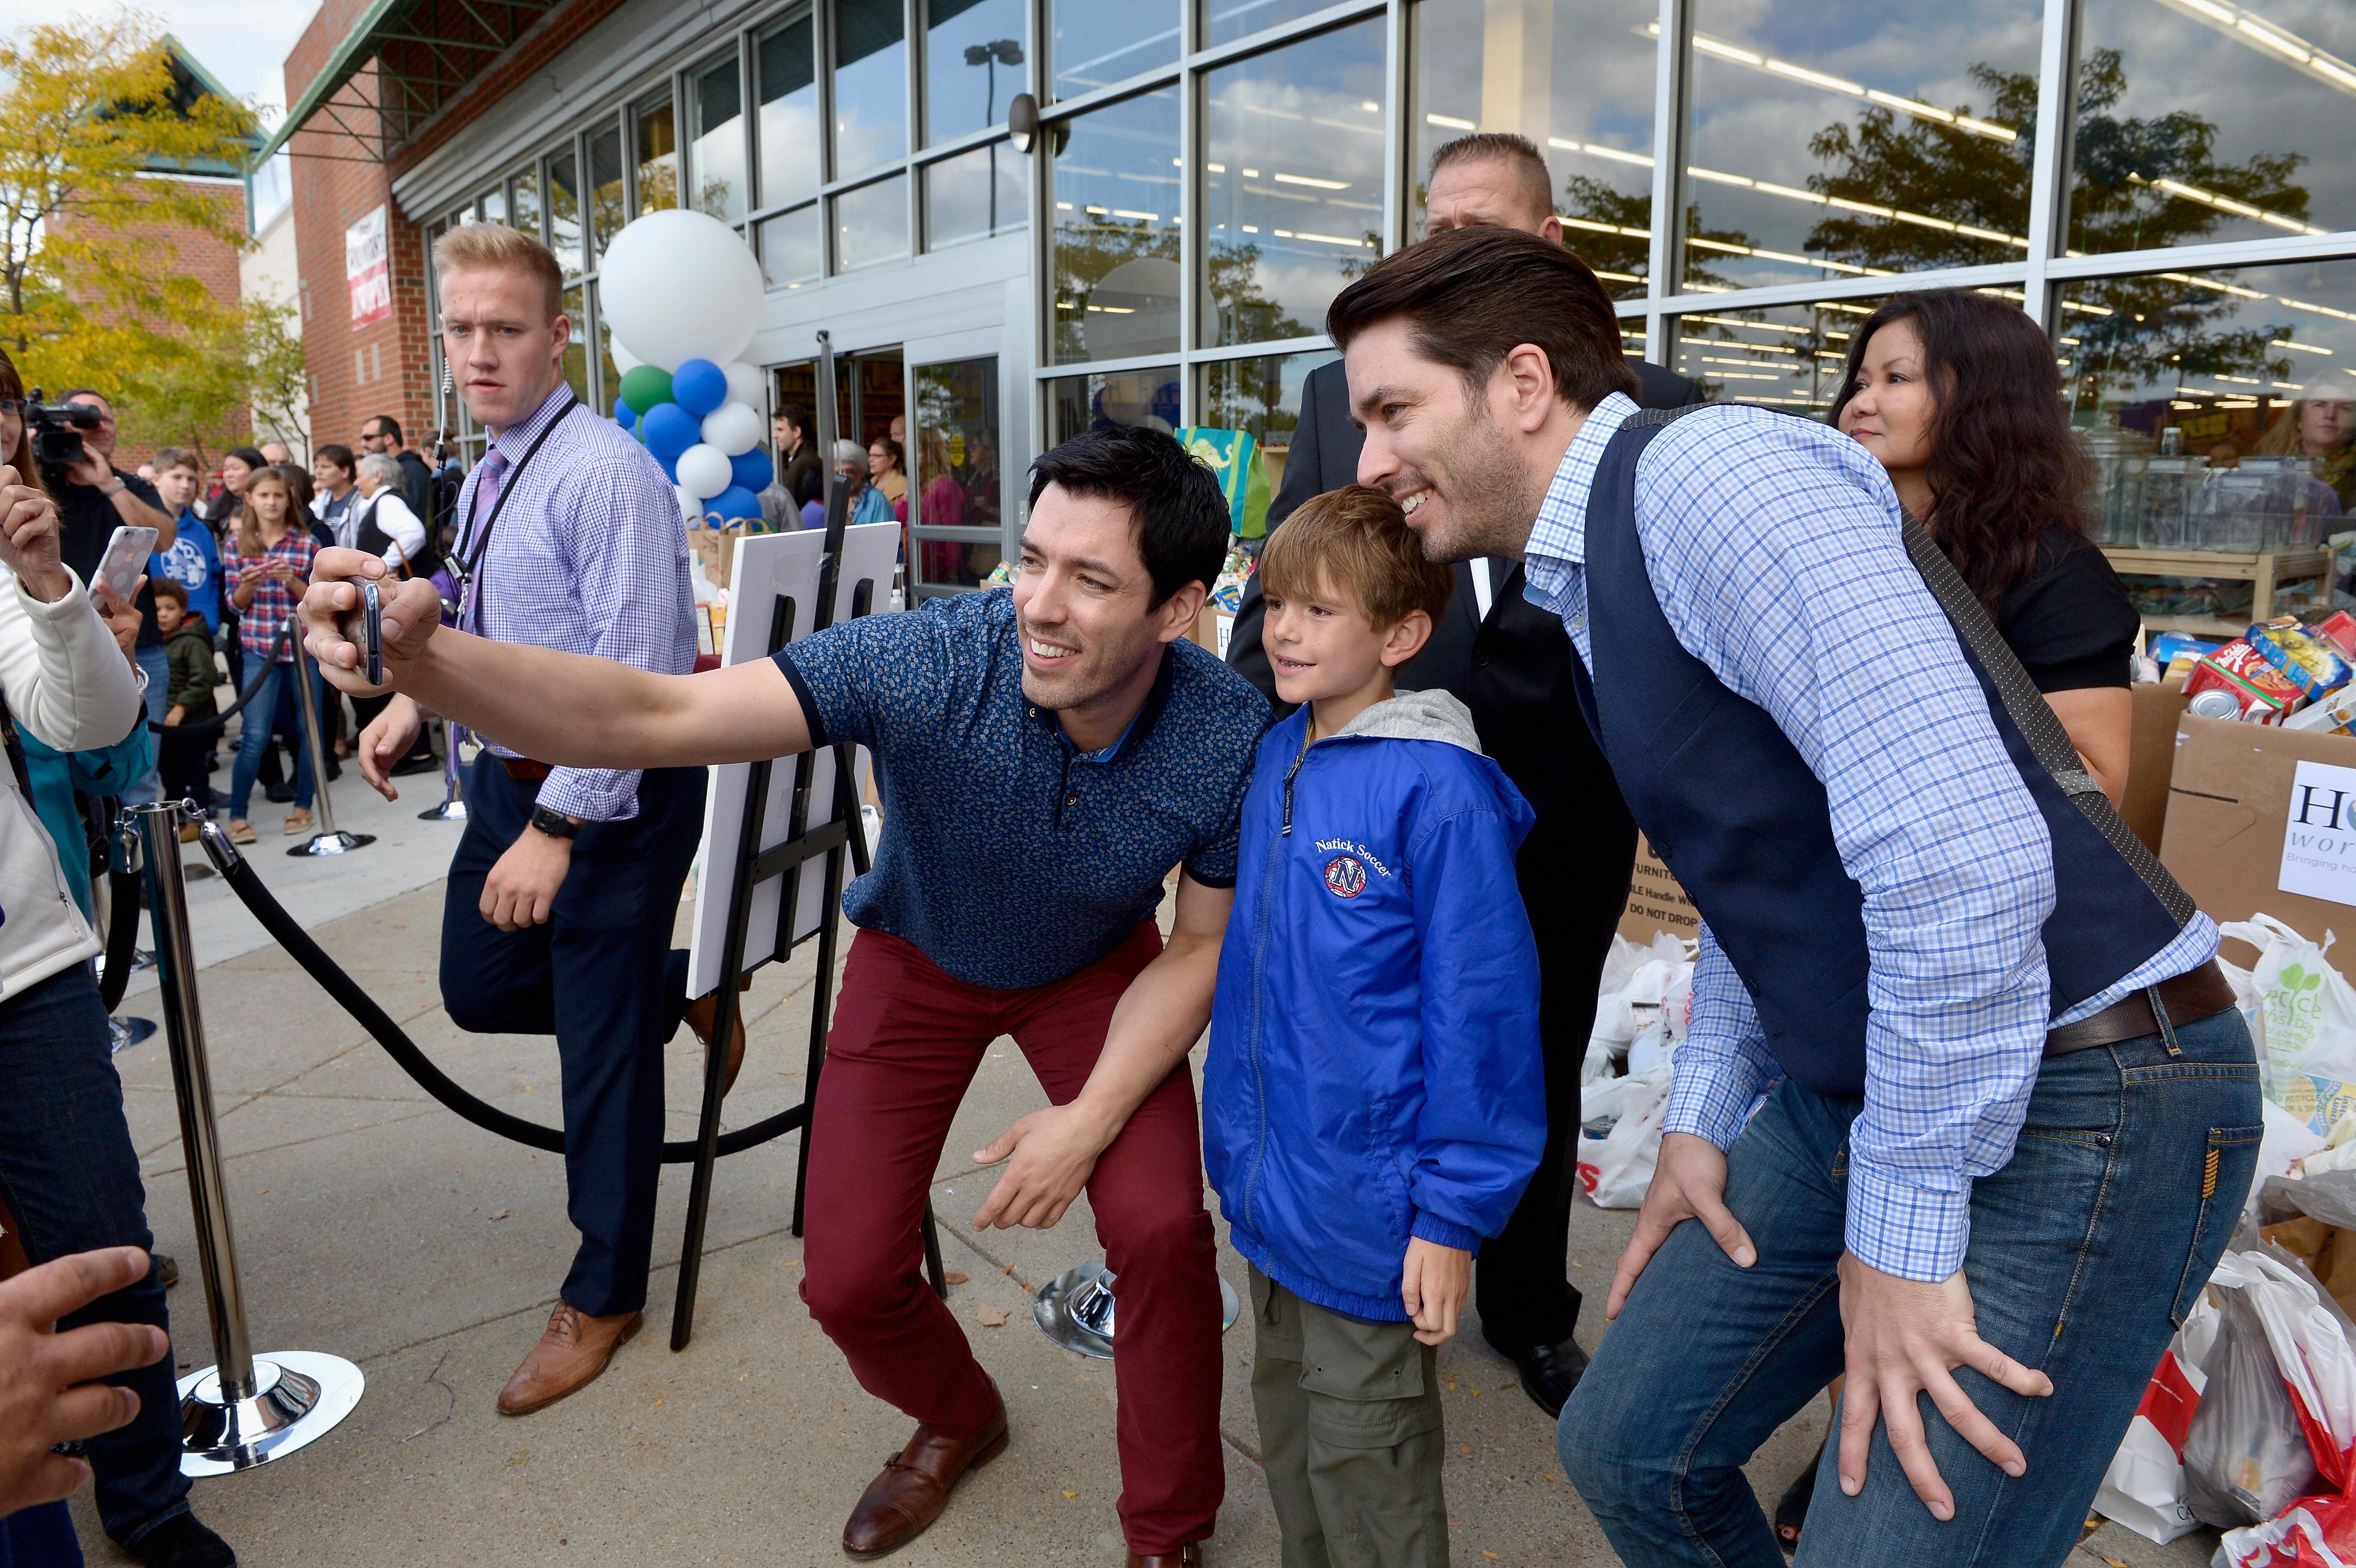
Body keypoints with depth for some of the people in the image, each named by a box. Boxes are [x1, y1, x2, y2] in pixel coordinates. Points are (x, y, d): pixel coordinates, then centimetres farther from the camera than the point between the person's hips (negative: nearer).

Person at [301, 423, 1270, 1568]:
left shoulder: (1230, 737, -30)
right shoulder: (924, 662, -36)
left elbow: (1200, 946, -15)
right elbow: (655, 716, -43)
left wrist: (1093, 1116, -24)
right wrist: (423, 661, -59)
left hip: (1095, 969, 0)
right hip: (920, 957, 1)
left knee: (1160, 1224, -20)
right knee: (849, 1279, -1)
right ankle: (957, 1420, 37)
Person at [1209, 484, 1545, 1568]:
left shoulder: (1436, 792, -21)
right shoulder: (1277, 756, 2)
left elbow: (1481, 1008, -18)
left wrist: (1453, 1214, -16)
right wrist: (1238, 1141, 14)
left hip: (1367, 1204, -7)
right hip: (1268, 1186, 7)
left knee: (1364, 1462, 12)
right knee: (1288, 1428, 25)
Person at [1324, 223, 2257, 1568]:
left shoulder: (1708, 473, -20)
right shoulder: (1594, 573, 11)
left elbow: (1961, 852, -29)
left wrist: (1901, 1229, -20)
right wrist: (1706, 1118, 16)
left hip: (2065, 1104, -9)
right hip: (1861, 1093, 9)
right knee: (1632, 1452, 14)